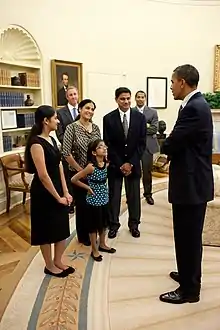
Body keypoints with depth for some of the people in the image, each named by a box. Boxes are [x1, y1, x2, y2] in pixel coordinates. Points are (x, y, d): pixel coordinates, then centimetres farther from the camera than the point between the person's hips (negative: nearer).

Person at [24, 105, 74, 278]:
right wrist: (58, 197, -15)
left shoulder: (52, 140, 7)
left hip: (58, 189, 8)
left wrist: (65, 192, 2)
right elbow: (43, 175, -22)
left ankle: (58, 261, 33)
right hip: (44, 193, -8)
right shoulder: (36, 143, -19)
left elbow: (59, 167, 7)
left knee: (62, 228, 15)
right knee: (47, 230, 9)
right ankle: (49, 265, 28)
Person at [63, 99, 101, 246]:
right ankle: (83, 236, 27)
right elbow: (66, 153, -15)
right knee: (81, 204, 8)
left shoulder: (96, 127, 4)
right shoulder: (72, 128, -11)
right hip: (79, 173, -4)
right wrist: (80, 169, -13)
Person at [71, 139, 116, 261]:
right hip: (94, 200, -6)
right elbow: (74, 179, -18)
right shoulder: (91, 166, -23)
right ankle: (95, 250, 24)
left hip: (104, 198, 6)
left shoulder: (106, 164, -3)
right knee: (94, 225, 8)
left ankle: (102, 245, 39)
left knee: (104, 223, 20)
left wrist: (104, 189, 6)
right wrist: (88, 188, -12)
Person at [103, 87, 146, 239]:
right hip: (115, 164, -1)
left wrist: (130, 163, -9)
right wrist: (120, 164, -10)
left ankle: (134, 224, 25)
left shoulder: (140, 117, -1)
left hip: (133, 163, 1)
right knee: (114, 195, 6)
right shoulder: (108, 118, -4)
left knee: (134, 196, 9)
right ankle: (114, 224, 21)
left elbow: (142, 143, -2)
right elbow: (108, 144, -4)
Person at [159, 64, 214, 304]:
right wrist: (170, 154, 1)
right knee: (189, 235, 22)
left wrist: (164, 148, 1)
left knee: (187, 237, 3)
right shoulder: (196, 104, 12)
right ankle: (188, 275, 39)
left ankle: (189, 289, 19)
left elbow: (173, 142, -20)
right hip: (193, 181, 10)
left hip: (191, 183, -10)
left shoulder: (194, 108, -21)